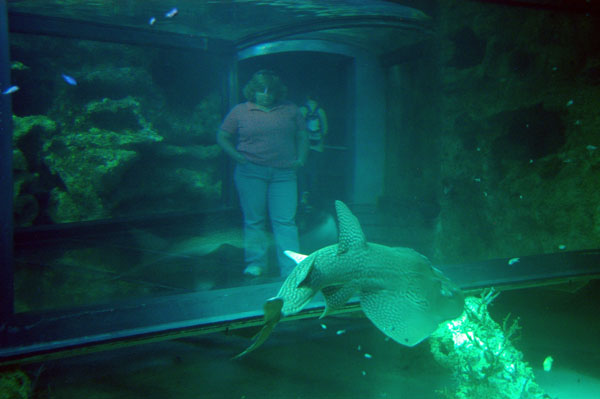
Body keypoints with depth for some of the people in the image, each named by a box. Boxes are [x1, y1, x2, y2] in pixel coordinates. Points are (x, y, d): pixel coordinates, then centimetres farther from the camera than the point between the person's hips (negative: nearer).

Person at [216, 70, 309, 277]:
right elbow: (222, 137, 11)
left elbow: (302, 135, 18)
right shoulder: (240, 111, 6)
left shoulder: (290, 110, 11)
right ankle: (256, 262, 18)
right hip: (250, 172, 0)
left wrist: (300, 159, 5)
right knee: (254, 219, 5)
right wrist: (236, 155, -2)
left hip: (283, 173, 1)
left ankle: (291, 269, -3)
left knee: (285, 221, -4)